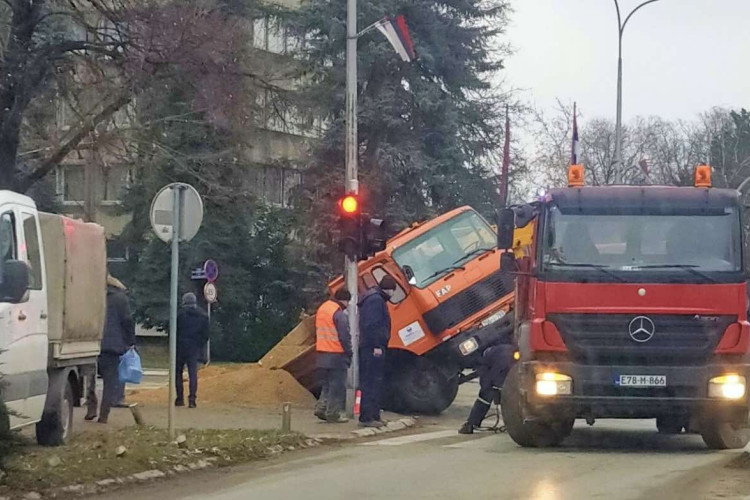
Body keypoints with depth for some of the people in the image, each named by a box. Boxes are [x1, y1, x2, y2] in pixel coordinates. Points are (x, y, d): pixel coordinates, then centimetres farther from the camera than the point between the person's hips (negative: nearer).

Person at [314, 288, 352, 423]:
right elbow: (345, 337, -16)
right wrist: (349, 354, -7)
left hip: (321, 354, 8)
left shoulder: (322, 309, 13)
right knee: (337, 386, -1)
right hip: (336, 355, -8)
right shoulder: (339, 313, -15)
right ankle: (333, 414, -1)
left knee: (327, 384, 17)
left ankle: (321, 408, 7)